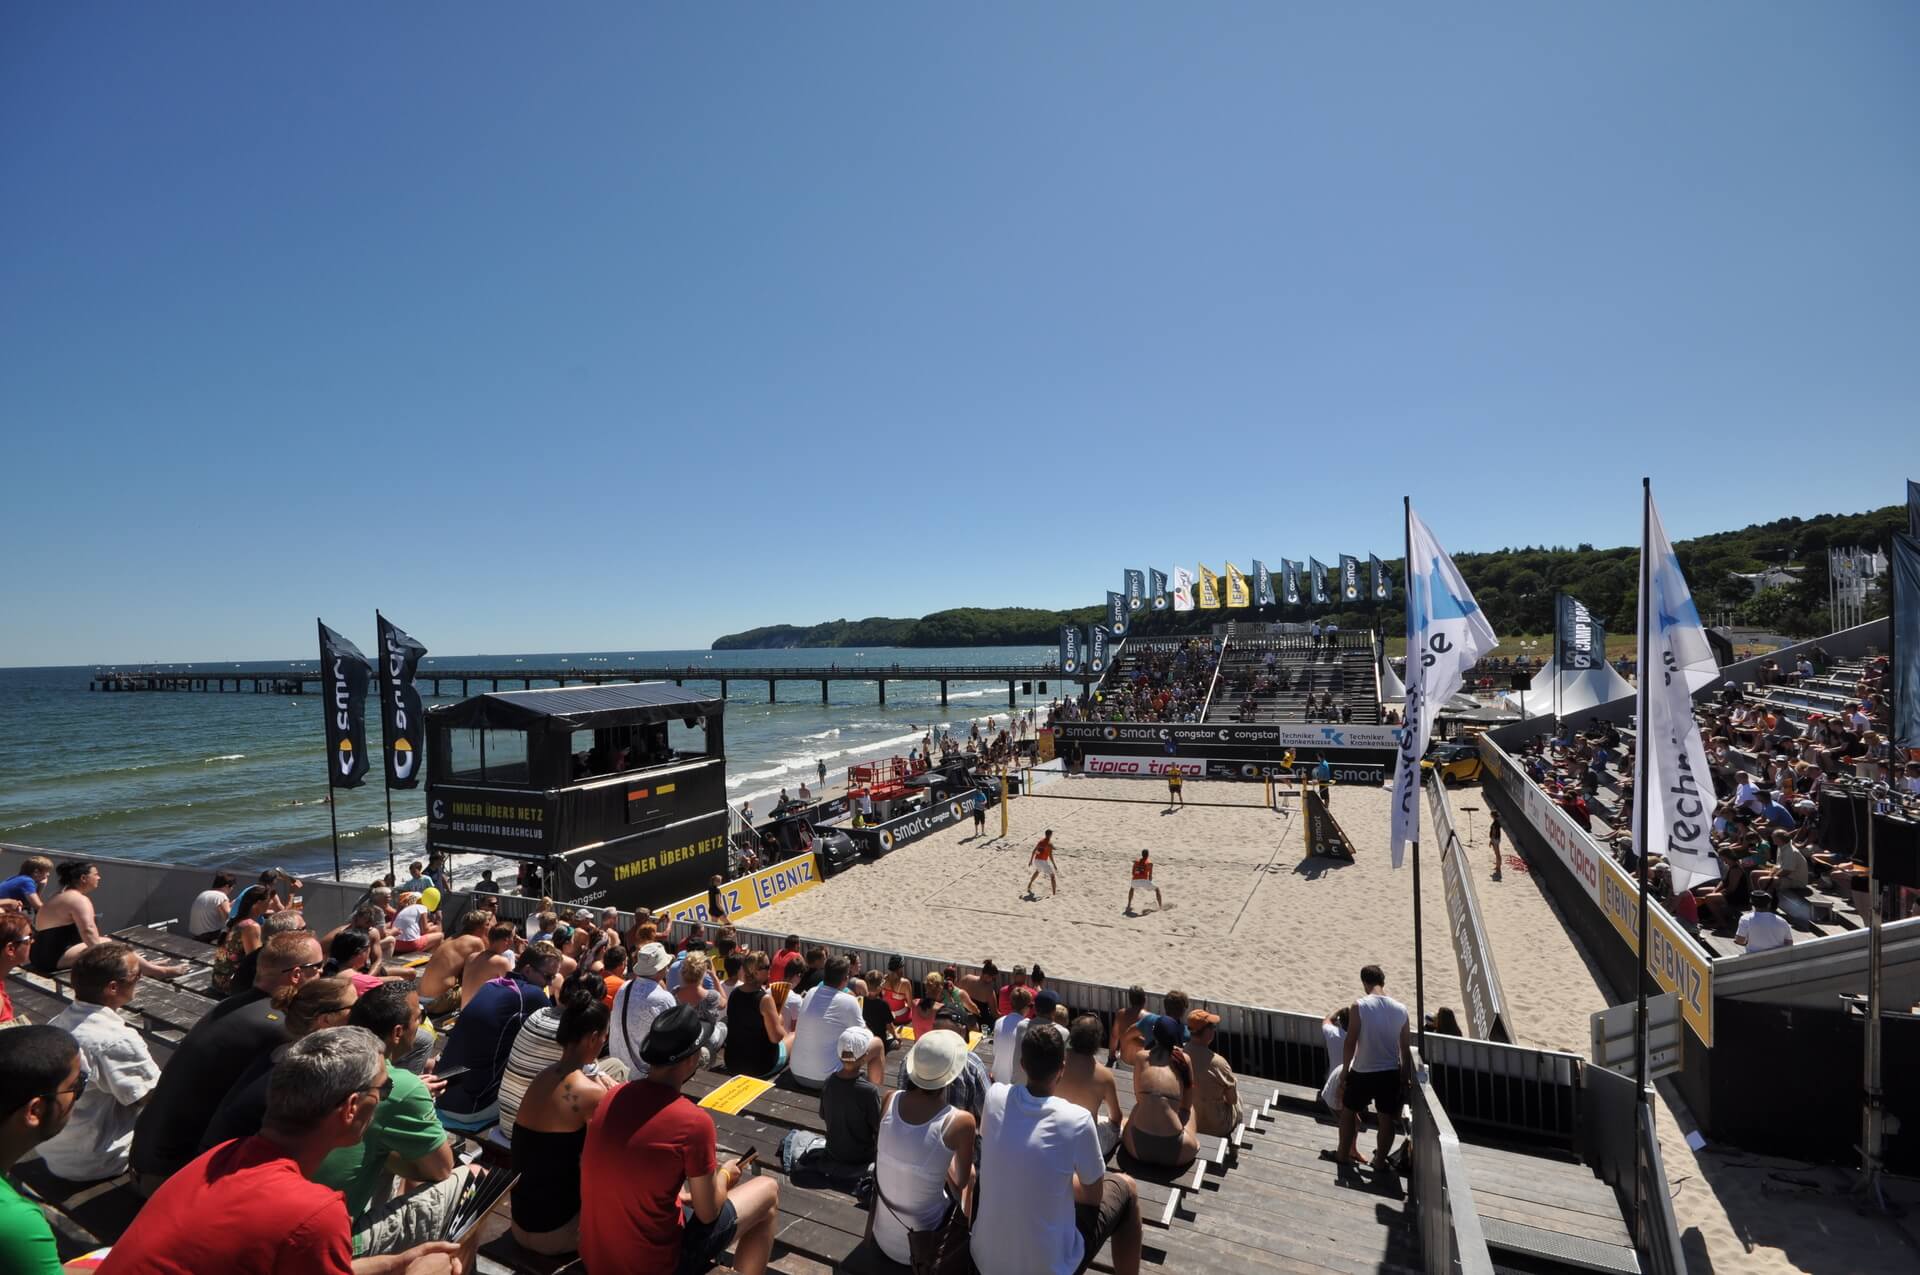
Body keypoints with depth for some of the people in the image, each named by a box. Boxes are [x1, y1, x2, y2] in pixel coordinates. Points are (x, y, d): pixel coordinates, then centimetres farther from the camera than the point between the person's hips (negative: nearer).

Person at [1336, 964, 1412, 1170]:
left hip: (1362, 1072, -3)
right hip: (1391, 1073, 3)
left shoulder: (1359, 1006, -15)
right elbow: (1406, 1048, 2)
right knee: (1387, 1118, 17)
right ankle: (1380, 1160, 27)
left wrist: (1345, 1071, -1)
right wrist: (1406, 1077, 14)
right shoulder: (1400, 1009, -4)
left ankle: (1344, 1153, 27)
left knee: (1349, 1111, 17)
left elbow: (1350, 1043, -13)